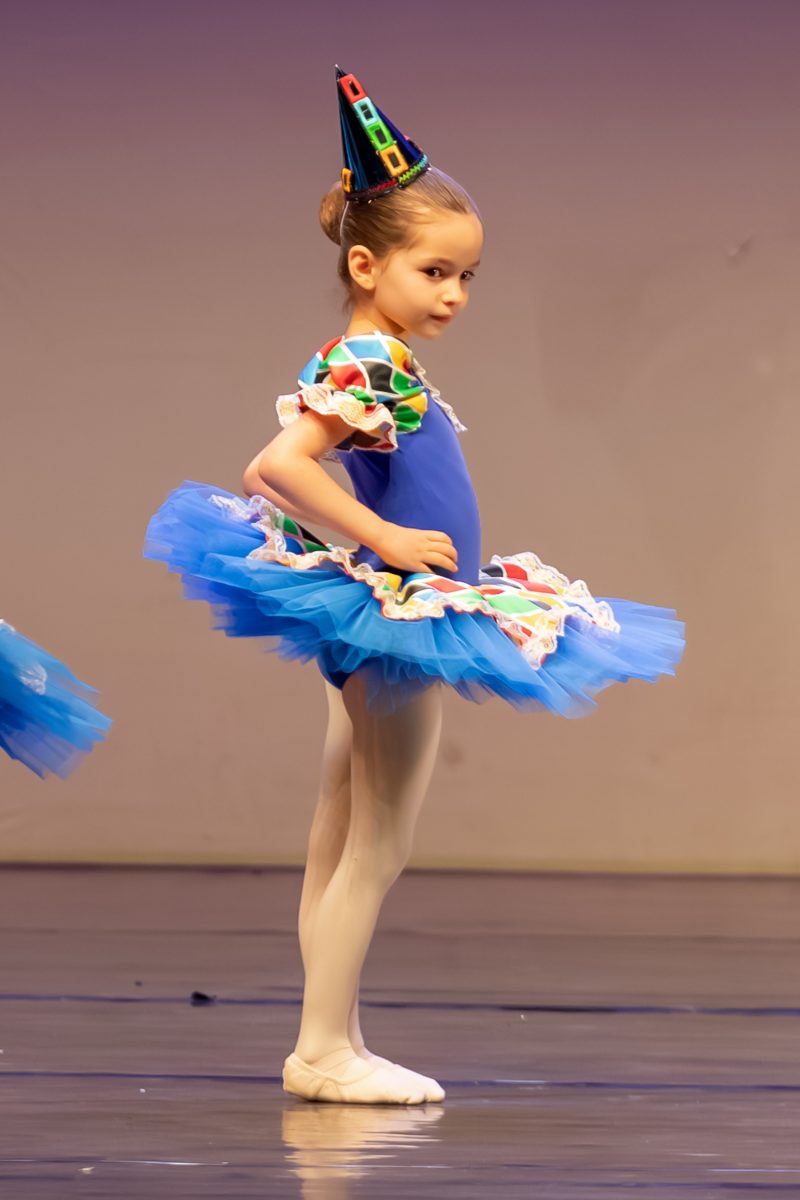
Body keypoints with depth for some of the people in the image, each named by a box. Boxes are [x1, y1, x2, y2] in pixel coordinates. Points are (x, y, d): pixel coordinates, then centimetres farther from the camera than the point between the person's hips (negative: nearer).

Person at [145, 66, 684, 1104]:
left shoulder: (385, 366, 12)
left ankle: (330, 1047, 16)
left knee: (342, 843, 11)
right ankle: (326, 1048, -1)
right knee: (379, 844, -5)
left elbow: (274, 472, 19)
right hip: (396, 614, -10)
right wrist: (381, 539, -24)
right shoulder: (364, 364, -18)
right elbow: (282, 464, -29)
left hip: (385, 618, 10)